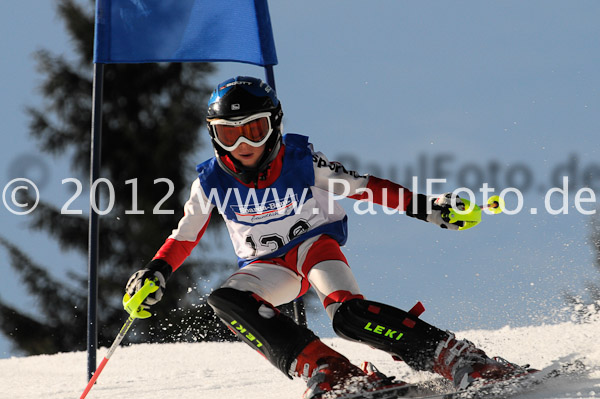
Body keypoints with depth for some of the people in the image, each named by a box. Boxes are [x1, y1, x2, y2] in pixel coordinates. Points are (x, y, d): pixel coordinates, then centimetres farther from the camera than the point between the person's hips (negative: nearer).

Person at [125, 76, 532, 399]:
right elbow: (184, 236, 3)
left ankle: (458, 359, -34)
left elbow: (362, 187, -11)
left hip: (316, 243, -3)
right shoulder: (212, 182, -12)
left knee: (348, 313, -33)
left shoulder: (302, 161, -17)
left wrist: (427, 208, -17)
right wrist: (156, 274, -13)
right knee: (226, 301, -29)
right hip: (267, 267, 3)